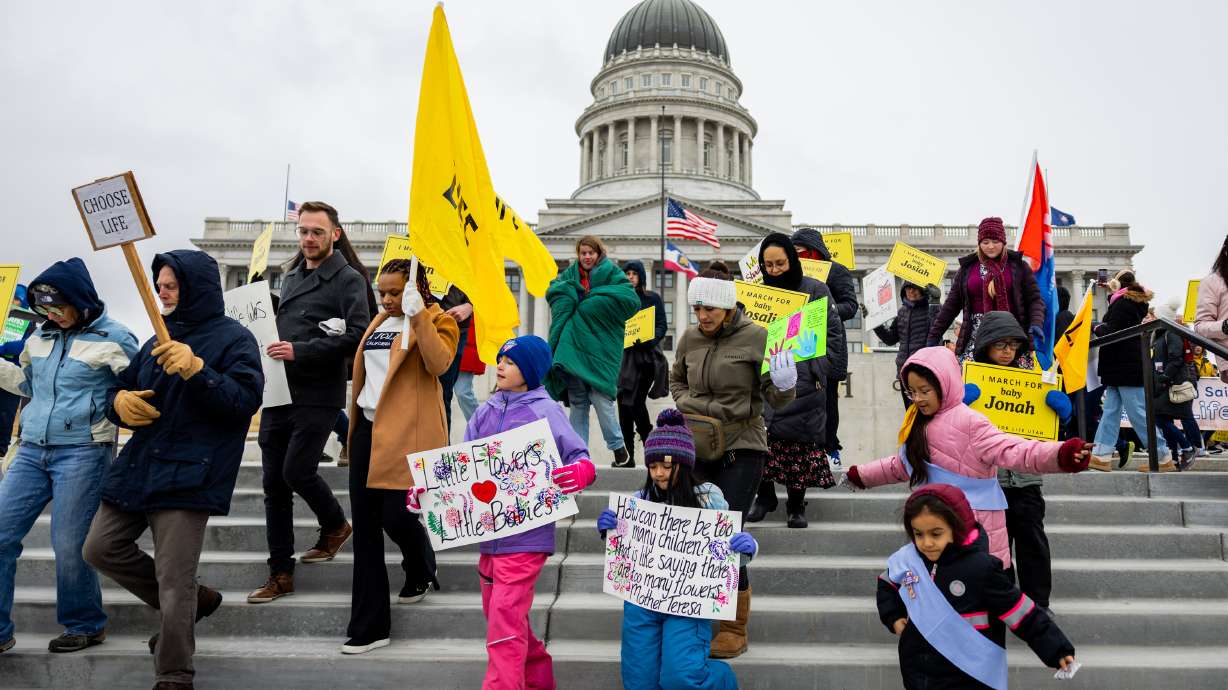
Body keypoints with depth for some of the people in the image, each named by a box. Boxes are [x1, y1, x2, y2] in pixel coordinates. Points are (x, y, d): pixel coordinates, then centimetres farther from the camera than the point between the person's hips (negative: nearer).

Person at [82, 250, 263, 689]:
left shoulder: (233, 338, -5)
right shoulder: (160, 340, 17)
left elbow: (247, 401, -17)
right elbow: (122, 391, 21)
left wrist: (196, 369, -28)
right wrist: (120, 401, -3)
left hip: (188, 475, -8)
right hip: (139, 466, 8)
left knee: (174, 580, -5)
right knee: (101, 549, 13)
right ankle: (190, 601, 27)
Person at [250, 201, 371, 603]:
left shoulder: (348, 280, -5)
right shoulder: (291, 277, 18)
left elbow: (356, 336, -17)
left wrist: (299, 351, -21)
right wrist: (272, 349, 7)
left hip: (317, 396, -7)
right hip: (278, 393, 7)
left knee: (297, 472, -10)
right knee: (274, 483, 6)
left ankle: (335, 525, 22)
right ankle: (280, 574, 15)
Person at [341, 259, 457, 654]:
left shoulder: (437, 321, -3)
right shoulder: (379, 322, 18)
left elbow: (439, 363, -23)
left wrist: (418, 314, -25)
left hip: (408, 433, -7)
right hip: (368, 430, 7)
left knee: (396, 516, -8)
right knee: (365, 526, 4)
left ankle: (421, 573, 29)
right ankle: (369, 626, 11)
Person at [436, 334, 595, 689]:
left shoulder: (544, 410, -8)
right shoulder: (486, 411, 9)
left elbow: (580, 458, -11)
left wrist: (578, 472, -33)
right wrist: (428, 488, -6)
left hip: (526, 534, -7)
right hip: (488, 533, 7)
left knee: (506, 620, -8)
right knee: (498, 615, 19)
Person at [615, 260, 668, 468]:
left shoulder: (653, 298, 8)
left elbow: (661, 326, 1)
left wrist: (649, 339, -16)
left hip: (646, 354, -2)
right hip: (624, 355, 3)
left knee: (636, 402, -9)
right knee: (625, 404, -1)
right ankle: (627, 455, 4)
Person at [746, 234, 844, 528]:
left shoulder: (815, 290, 2)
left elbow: (834, 332, 2)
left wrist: (819, 370, -5)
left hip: (804, 382, -2)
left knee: (802, 440, 1)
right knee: (765, 438, -4)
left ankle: (796, 503, 14)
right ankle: (765, 495, 15)